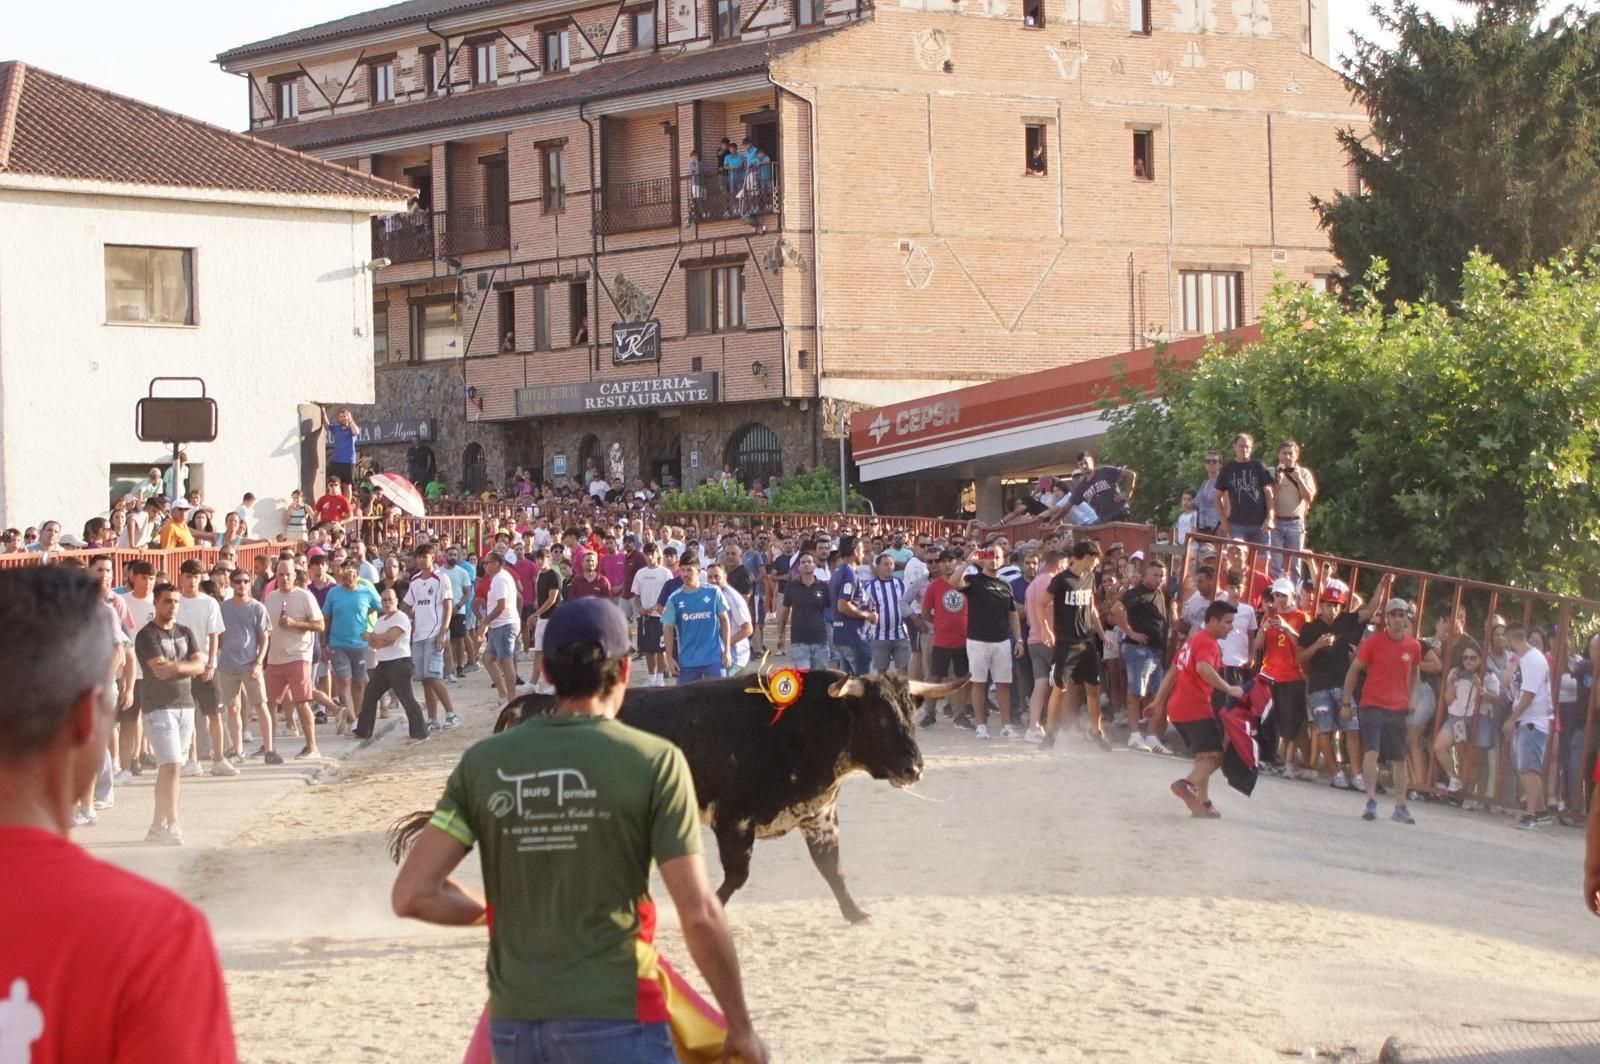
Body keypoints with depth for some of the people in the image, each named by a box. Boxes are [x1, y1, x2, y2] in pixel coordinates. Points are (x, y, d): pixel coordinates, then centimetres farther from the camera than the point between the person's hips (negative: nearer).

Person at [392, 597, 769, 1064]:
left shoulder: (482, 763, 2)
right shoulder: (654, 762, -7)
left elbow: (411, 896, -1)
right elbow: (700, 915, -10)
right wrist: (741, 1026, 1)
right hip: (614, 1025, -4)